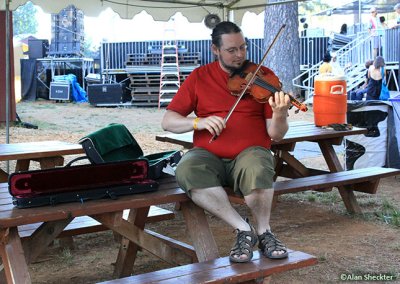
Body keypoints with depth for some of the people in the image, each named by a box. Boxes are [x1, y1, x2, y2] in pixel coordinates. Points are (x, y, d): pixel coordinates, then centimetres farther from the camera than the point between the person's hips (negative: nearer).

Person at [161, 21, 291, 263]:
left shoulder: (263, 76, 4)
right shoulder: (199, 77, 8)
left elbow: (275, 135, -1)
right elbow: (168, 122, 4)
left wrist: (279, 115, -24)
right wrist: (198, 122, -14)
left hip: (250, 152, -1)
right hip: (208, 156, 2)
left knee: (257, 168, -37)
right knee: (187, 170, -32)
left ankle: (264, 231, -11)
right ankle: (243, 229, -20)